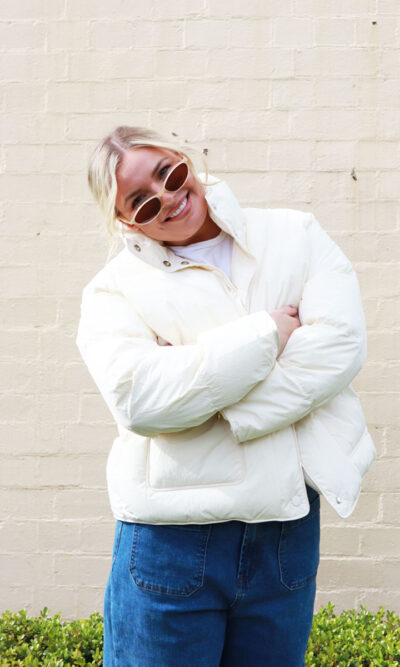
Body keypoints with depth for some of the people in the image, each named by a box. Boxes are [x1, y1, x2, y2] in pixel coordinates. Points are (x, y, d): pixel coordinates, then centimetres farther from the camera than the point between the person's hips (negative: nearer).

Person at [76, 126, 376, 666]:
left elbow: (341, 344, -10)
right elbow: (139, 398, -19)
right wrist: (268, 334, -13)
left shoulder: (295, 236, 6)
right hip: (172, 538, -2)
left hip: (288, 529, 2)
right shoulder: (114, 290, 0)